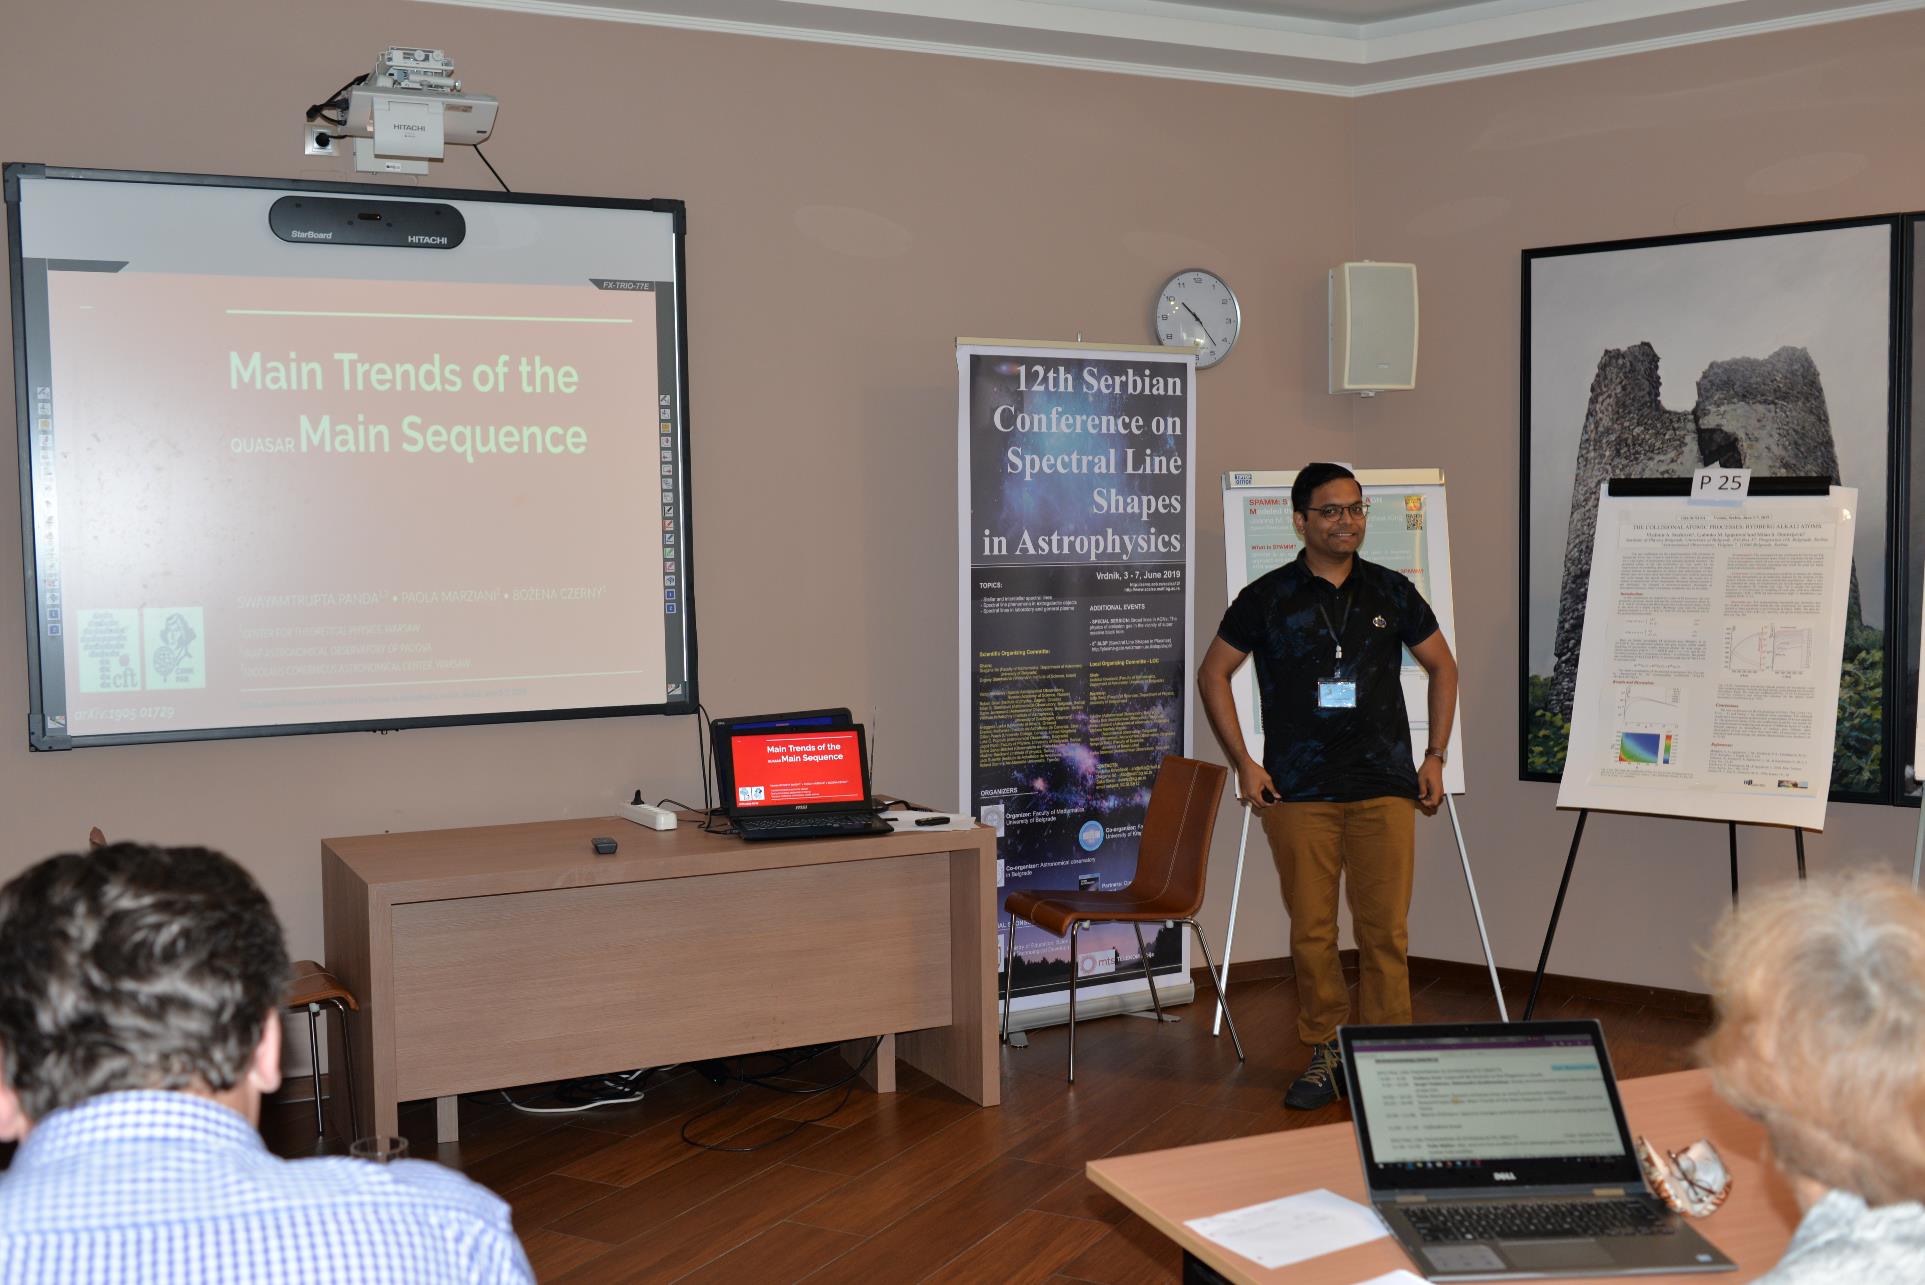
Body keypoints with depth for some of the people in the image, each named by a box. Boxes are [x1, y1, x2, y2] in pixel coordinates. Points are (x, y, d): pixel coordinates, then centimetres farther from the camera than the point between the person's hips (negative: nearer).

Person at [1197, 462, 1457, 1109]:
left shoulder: (1392, 591, 8)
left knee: (1385, 931, -1)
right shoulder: (1267, 597, 2)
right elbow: (1212, 673, 9)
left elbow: (1442, 667, 19)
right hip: (1298, 793, -1)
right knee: (1311, 931, 2)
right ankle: (1326, 1051, 17)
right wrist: (1243, 762, 3)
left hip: (1384, 788, 1)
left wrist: (1435, 756, 12)